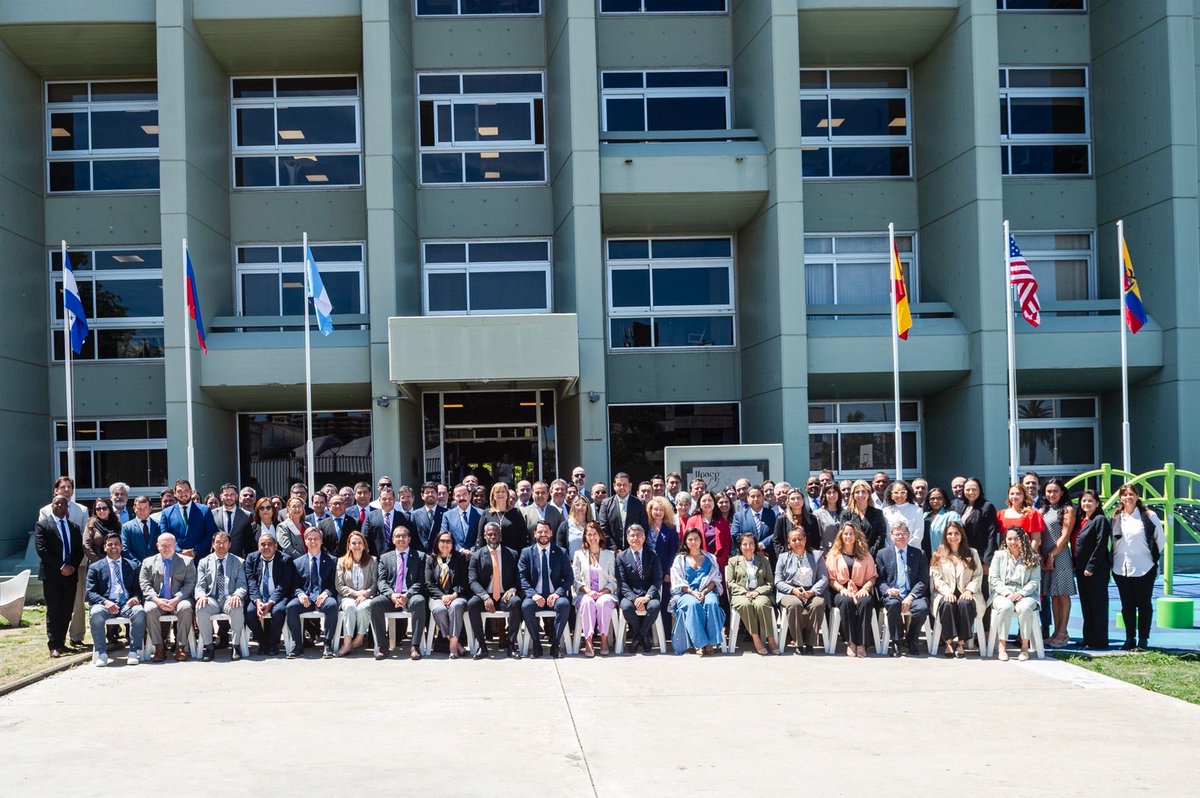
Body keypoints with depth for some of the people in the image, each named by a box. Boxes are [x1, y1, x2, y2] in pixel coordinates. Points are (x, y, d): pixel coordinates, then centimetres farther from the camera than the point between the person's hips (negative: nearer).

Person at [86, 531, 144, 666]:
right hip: (105, 604, -1)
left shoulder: (132, 566, 20)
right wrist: (105, 602, -16)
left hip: (127, 604, 1)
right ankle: (101, 653, -23)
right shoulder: (95, 567, 14)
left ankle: (134, 652, -26)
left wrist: (135, 598, -10)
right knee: (95, 614, -35)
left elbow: (138, 589, 16)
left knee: (140, 611, -33)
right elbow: (90, 593, 5)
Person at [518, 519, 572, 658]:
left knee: (564, 604, -33)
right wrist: (533, 594, -16)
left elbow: (568, 577, 5)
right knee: (526, 606, -33)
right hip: (535, 596, 0)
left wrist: (558, 593, -13)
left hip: (554, 596, 0)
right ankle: (536, 643, -16)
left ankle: (555, 644, -20)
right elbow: (521, 577, 0)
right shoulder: (526, 553, 8)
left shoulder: (561, 553, 9)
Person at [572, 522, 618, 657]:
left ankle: (604, 639, -32)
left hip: (604, 594, 0)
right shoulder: (579, 555, 15)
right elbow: (575, 580, 8)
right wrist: (588, 591, -11)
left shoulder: (609, 555, 14)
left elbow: (613, 581, 9)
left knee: (604, 602, -36)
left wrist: (602, 593, -10)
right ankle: (588, 640, -40)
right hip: (584, 594, 0)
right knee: (587, 602, -36)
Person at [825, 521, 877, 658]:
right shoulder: (833, 555, 13)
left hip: (860, 591, 1)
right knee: (846, 601, -36)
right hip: (841, 592, -1)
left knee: (866, 601, -35)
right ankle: (850, 642, -33)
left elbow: (872, 576, 11)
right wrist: (842, 589, -12)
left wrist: (865, 588, -8)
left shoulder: (865, 554, 17)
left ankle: (861, 643, -34)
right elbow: (830, 578, 5)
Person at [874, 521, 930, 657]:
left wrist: (911, 596, -12)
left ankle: (910, 641, -8)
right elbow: (879, 580, 8)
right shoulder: (883, 553, 12)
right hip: (892, 595, -1)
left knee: (922, 607, -32)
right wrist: (887, 590, -15)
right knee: (893, 604, -36)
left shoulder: (919, 554, 12)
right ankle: (896, 642, -19)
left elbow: (923, 581, 4)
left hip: (913, 595, 1)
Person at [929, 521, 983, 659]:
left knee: (965, 604, -35)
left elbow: (978, 576, 8)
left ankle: (961, 642, -31)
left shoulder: (972, 553, 16)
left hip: (966, 594, 0)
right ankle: (949, 641, -32)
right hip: (946, 594, 0)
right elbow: (936, 577, 4)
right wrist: (946, 592, -14)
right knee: (947, 604, -35)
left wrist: (969, 590, -10)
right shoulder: (938, 555, 14)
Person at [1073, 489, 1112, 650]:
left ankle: (1099, 641, -1)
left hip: (1096, 570, -8)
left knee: (1098, 605, -4)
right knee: (1086, 605, 12)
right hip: (1082, 570, 8)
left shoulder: (1100, 520, -9)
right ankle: (1088, 639, 18)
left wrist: (1091, 567, -19)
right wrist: (1077, 567, 11)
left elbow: (1101, 545, -16)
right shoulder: (1081, 521, 15)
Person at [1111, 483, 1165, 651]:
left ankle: (1143, 639, 10)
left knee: (1144, 604, 4)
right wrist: (1113, 559, 6)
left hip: (1144, 569, -3)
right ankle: (1129, 639, 16)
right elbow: (1111, 541, 12)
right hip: (1121, 569, 3)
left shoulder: (1149, 516, -3)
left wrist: (1154, 557, 5)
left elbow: (1161, 539, 3)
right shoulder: (1115, 518, 5)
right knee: (1127, 605, 9)